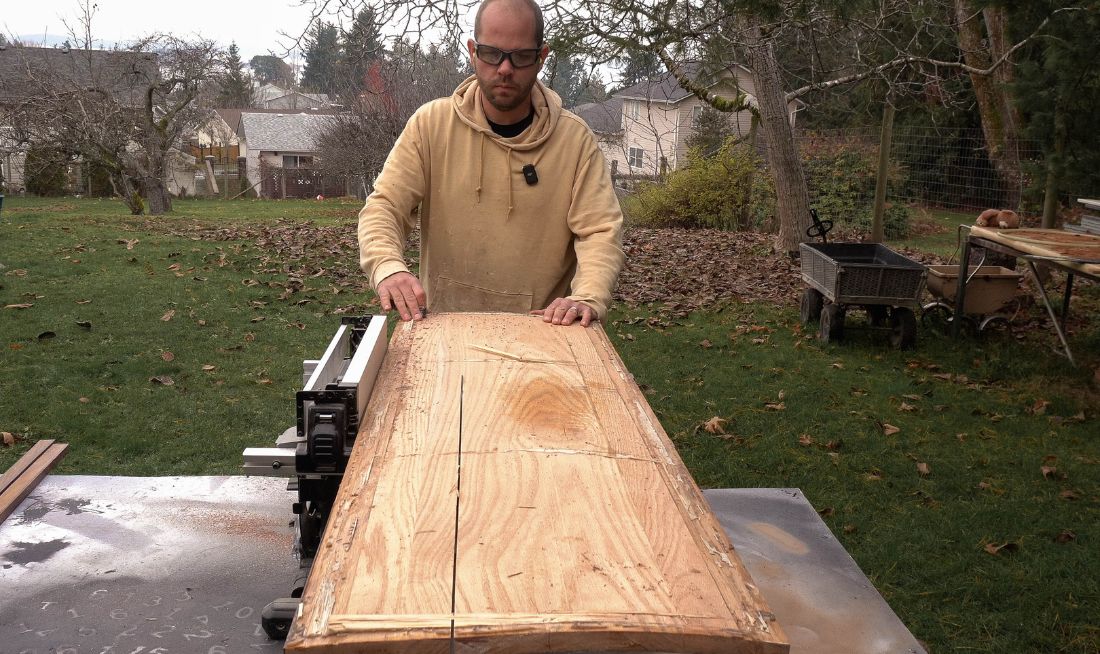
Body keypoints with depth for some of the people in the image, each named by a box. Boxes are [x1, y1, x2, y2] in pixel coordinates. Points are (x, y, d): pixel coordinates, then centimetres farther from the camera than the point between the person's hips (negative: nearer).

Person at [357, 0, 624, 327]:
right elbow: (384, 207, -3)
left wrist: (588, 298, -26)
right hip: (443, 328, 0)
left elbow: (600, 231, -5)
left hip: (542, 329, 0)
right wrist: (388, 267, -25)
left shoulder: (575, 139, -1)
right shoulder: (430, 124, 0)